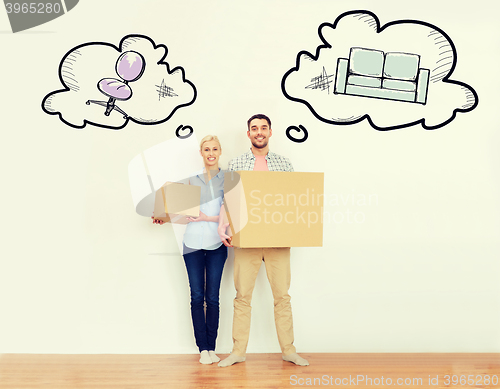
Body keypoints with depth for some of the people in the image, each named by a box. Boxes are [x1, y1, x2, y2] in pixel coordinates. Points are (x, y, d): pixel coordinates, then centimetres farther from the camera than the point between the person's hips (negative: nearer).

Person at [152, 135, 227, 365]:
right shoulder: (192, 178, 9)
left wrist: (208, 218, -14)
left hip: (217, 244, -1)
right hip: (193, 243, 1)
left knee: (212, 297, 2)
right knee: (197, 296, 2)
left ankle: (212, 348, 13)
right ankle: (203, 348, 11)